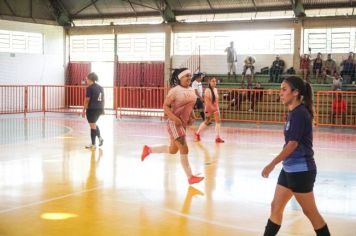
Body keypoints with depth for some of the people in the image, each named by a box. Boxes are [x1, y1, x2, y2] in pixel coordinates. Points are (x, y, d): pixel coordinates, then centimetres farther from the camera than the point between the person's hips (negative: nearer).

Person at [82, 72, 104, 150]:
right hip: (99, 109, 7)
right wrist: (102, 108, 20)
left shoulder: (89, 88, -11)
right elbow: (103, 99, 12)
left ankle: (93, 144, 7)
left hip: (91, 109, -7)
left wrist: (84, 110, -7)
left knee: (92, 126, 1)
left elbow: (87, 100, -12)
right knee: (94, 124, 25)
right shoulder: (100, 87, 10)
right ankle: (100, 137, 12)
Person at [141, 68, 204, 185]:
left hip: (184, 123, 9)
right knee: (184, 149, -11)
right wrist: (175, 118, -24)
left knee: (173, 150, 17)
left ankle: (148, 149, 35)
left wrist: (192, 117, 7)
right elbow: (165, 106, -13)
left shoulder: (192, 90, 8)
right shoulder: (175, 91, -14)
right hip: (174, 123, -9)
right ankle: (190, 177, -3)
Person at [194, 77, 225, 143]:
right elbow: (207, 100, -23)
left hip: (215, 107, 6)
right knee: (207, 121, 4)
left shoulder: (216, 89, 6)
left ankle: (217, 137, -4)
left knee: (218, 121, -5)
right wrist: (212, 107, -28)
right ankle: (197, 133, 25)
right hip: (209, 107, -6)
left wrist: (217, 107, 10)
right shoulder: (207, 90, -16)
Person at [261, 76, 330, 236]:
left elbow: (292, 144, -21)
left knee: (310, 211, 2)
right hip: (290, 169, 9)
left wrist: (272, 165, -19)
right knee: (276, 207, 12)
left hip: (301, 170, -9)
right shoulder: (294, 112, 10)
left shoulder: (299, 113, -18)